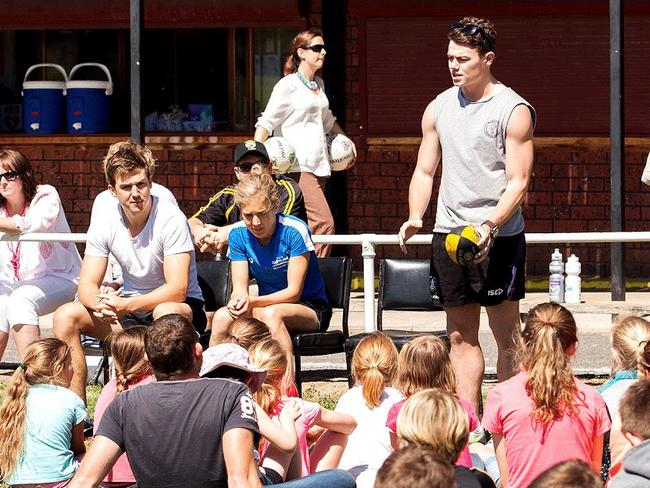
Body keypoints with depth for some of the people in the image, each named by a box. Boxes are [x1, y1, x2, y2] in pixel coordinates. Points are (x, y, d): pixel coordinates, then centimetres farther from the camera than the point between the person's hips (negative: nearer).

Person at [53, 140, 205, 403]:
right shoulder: (104, 225, -6)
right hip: (131, 307, 5)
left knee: (166, 313, -40)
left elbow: (177, 289, -26)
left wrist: (126, 305, -38)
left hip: (179, 305, -5)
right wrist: (100, 303, -32)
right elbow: (87, 285, -6)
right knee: (66, 316, -15)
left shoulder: (171, 220, -20)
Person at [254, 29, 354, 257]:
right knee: (324, 223, -19)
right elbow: (266, 122, -8)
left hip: (318, 165, 8)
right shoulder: (288, 85, -5)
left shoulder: (319, 84, 18)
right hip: (298, 166, -8)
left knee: (311, 228, 2)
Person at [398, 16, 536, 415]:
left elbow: (518, 181, -10)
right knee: (461, 336, 7)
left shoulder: (513, 110, -6)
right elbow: (425, 172, 16)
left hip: (498, 236, -5)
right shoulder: (439, 108, 11)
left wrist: (489, 226, -24)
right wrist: (415, 218, -2)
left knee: (506, 335, -4)